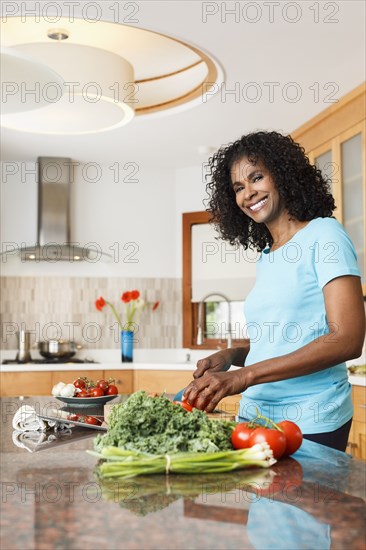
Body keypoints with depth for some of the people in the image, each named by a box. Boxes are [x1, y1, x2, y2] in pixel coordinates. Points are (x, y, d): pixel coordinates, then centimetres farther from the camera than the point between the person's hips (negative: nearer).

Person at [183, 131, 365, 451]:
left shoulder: (323, 235, -8)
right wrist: (231, 355, -3)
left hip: (309, 424, -6)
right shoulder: (266, 258, 12)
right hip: (255, 415, 6)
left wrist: (244, 376, -23)